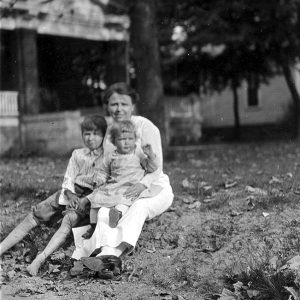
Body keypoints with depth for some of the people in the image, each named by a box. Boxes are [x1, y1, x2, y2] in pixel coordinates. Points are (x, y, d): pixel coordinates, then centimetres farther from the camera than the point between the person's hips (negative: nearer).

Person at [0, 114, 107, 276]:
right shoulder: (77, 154, 14)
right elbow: (68, 179, 10)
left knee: (69, 219, -34)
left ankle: (40, 259, -47)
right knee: (34, 215, -10)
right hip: (71, 192, 5)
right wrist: (70, 194, -11)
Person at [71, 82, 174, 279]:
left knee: (138, 207, -38)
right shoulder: (109, 132, 9)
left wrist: (142, 185, -34)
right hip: (122, 190, 5)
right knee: (104, 211, -27)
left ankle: (109, 254, -55)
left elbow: (156, 166, -14)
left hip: (155, 187, -4)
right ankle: (107, 256, -51)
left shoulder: (145, 126, -7)